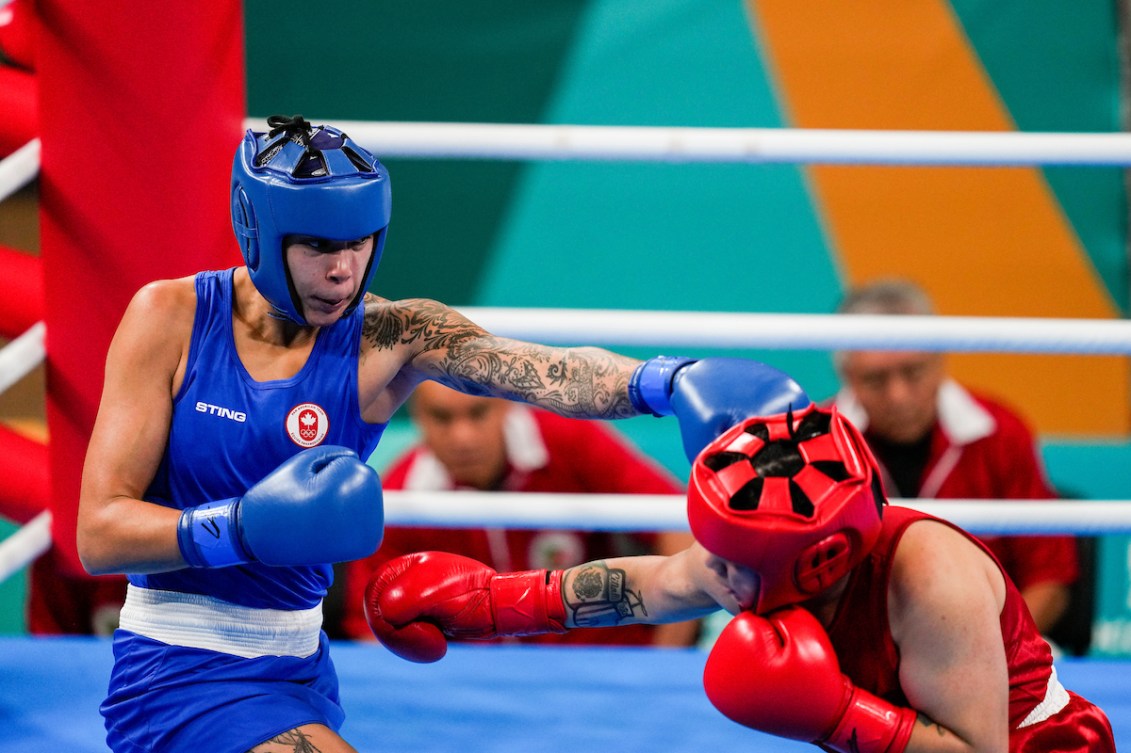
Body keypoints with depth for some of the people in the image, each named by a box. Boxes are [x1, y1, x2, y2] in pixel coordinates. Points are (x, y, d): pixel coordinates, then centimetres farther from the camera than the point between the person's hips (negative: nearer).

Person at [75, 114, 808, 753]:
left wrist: (667, 382, -47)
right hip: (174, 676, -4)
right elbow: (99, 533, -12)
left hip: (295, 673, 4)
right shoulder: (171, 318, -11)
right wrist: (245, 528, -28)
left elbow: (542, 371, -28)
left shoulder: (389, 339, -8)